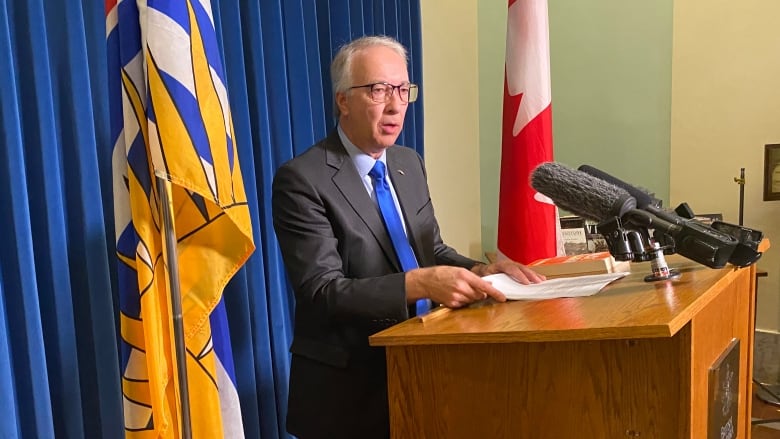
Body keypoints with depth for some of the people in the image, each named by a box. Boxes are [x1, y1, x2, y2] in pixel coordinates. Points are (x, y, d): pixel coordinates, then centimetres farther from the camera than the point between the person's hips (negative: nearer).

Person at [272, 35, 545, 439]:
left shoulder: (410, 163, 8)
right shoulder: (302, 179, -15)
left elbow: (432, 252, 11)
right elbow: (321, 292, -22)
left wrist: (480, 271, -10)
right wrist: (419, 283, -34)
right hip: (347, 388, -6)